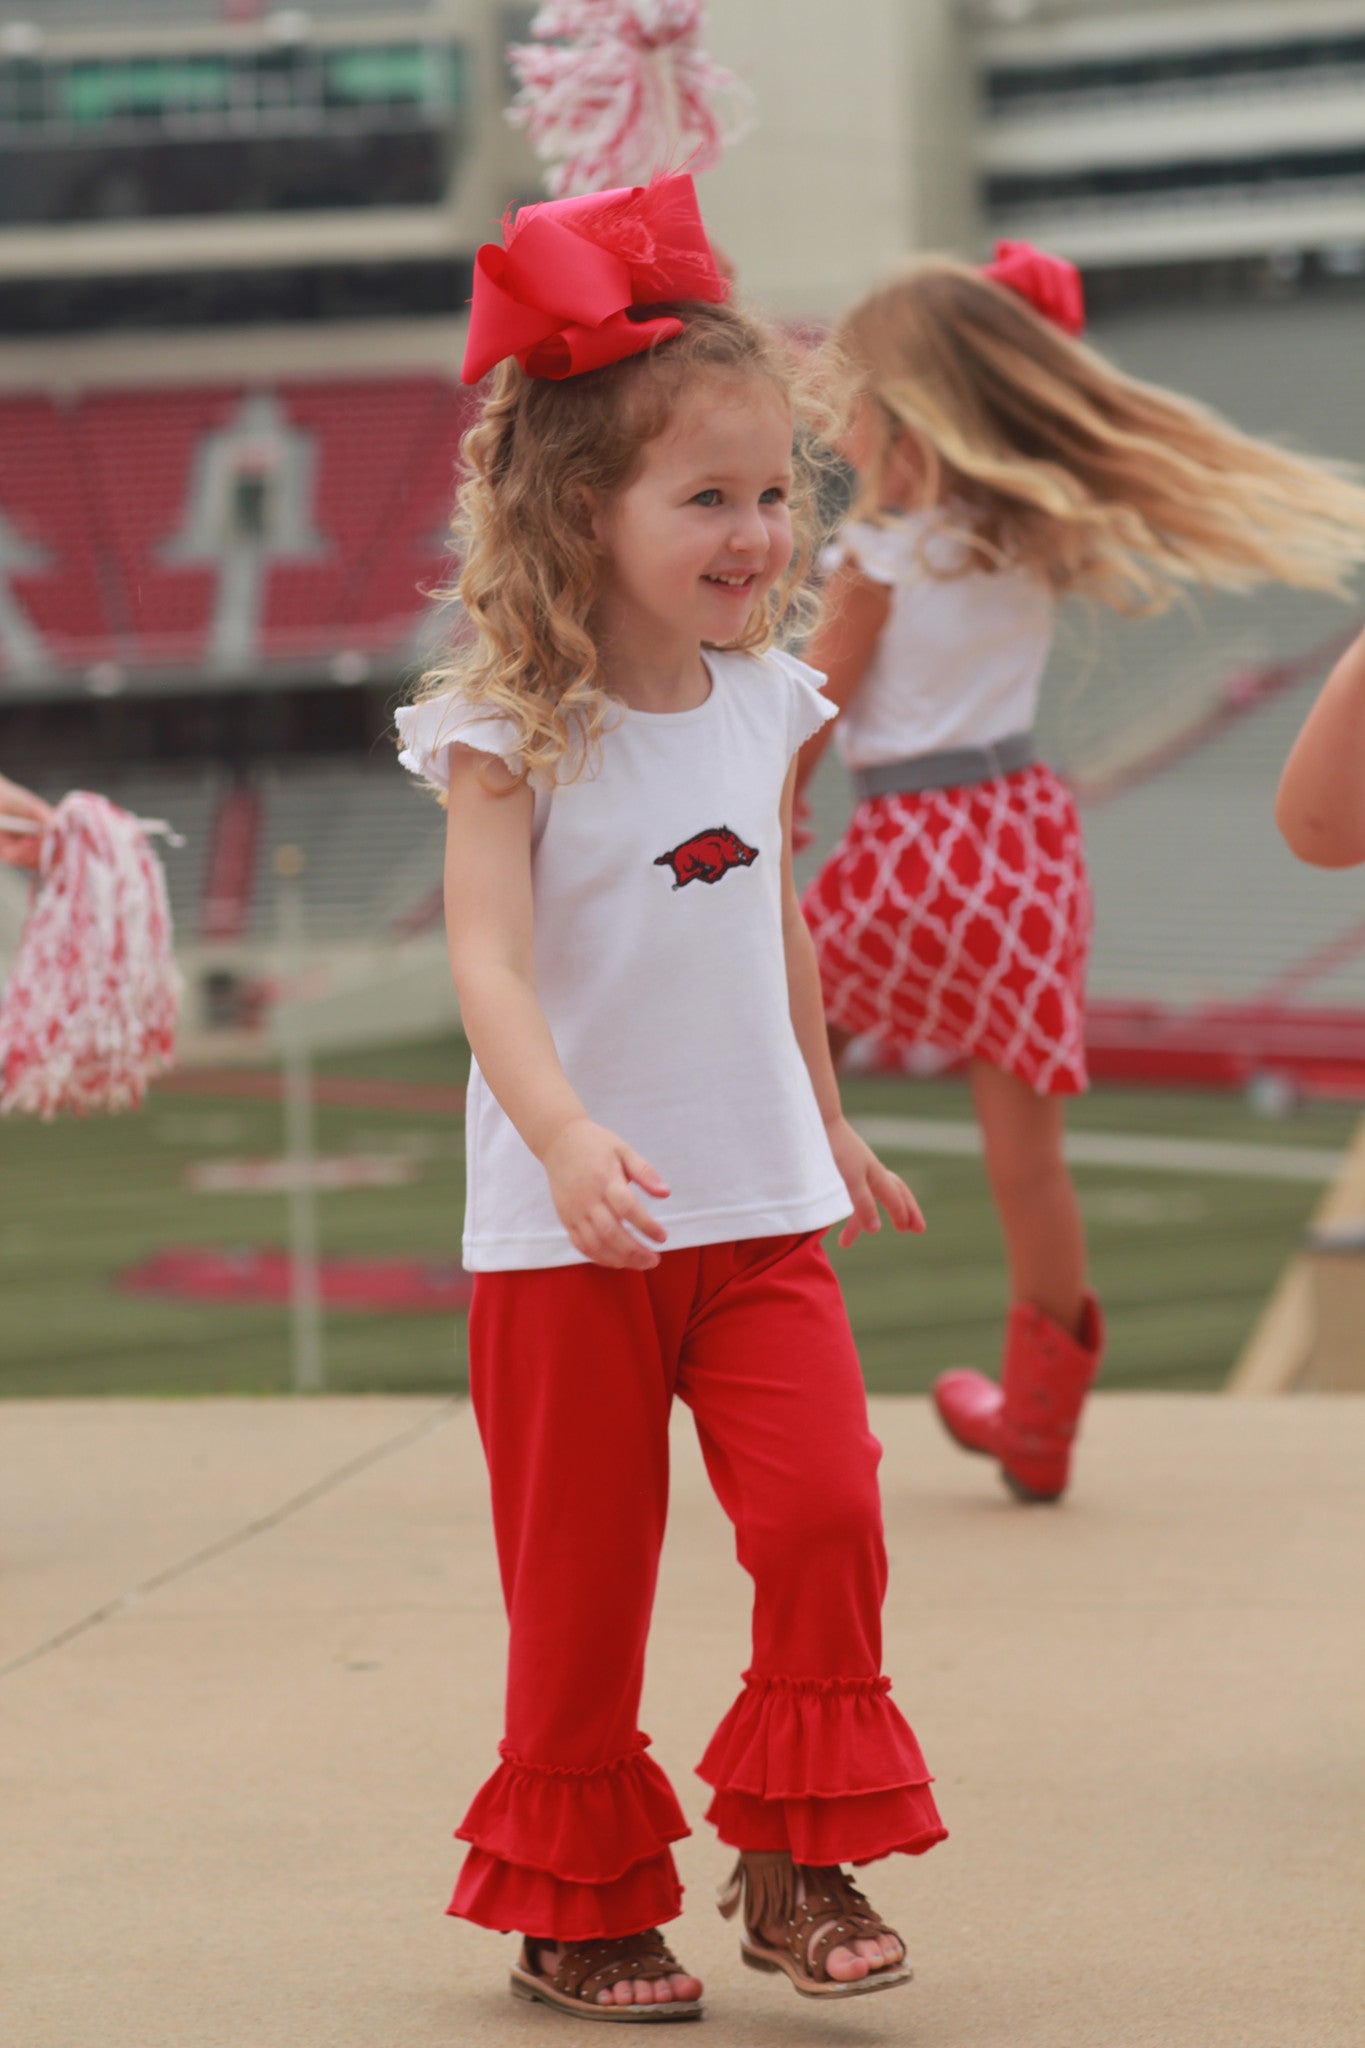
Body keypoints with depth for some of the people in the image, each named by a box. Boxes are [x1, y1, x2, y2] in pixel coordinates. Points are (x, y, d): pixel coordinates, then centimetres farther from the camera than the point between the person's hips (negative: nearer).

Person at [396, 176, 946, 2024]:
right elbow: (489, 959, -24)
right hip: (566, 1235, -4)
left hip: (761, 1210, 4)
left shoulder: (766, 706, 4)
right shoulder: (511, 732, -13)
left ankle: (799, 1856, 8)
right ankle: (582, 1900, 20)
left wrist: (827, 1121, 29)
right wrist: (567, 1139, -40)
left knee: (824, 1509, -10)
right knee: (582, 1574, 4)